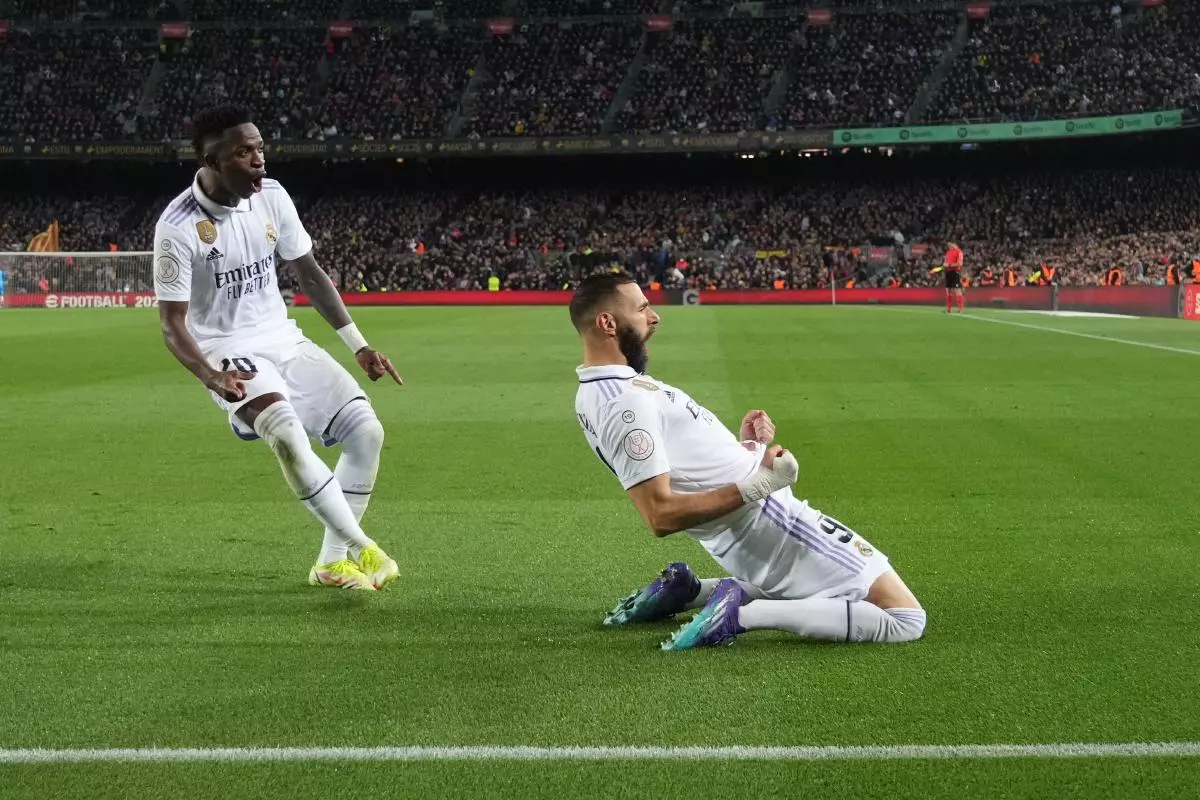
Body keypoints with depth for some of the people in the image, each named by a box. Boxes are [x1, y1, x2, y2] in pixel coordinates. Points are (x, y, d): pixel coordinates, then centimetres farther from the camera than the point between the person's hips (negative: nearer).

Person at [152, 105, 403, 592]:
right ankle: (360, 547, -18)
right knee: (287, 434, -32)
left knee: (366, 431, -3)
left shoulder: (272, 196, -2)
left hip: (284, 339, 6)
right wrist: (212, 376, -33)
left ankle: (333, 560, 9)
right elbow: (173, 323, -15)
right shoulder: (178, 227, -18)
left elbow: (308, 273, 9)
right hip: (228, 353, -6)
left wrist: (359, 346, 6)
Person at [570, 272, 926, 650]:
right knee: (905, 619, -9)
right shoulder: (625, 402, -22)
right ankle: (744, 614, -13)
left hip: (739, 540, 10)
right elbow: (662, 514, -28)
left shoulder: (598, 395, 10)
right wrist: (759, 484, -26)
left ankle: (688, 592, 15)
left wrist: (744, 446, 9)